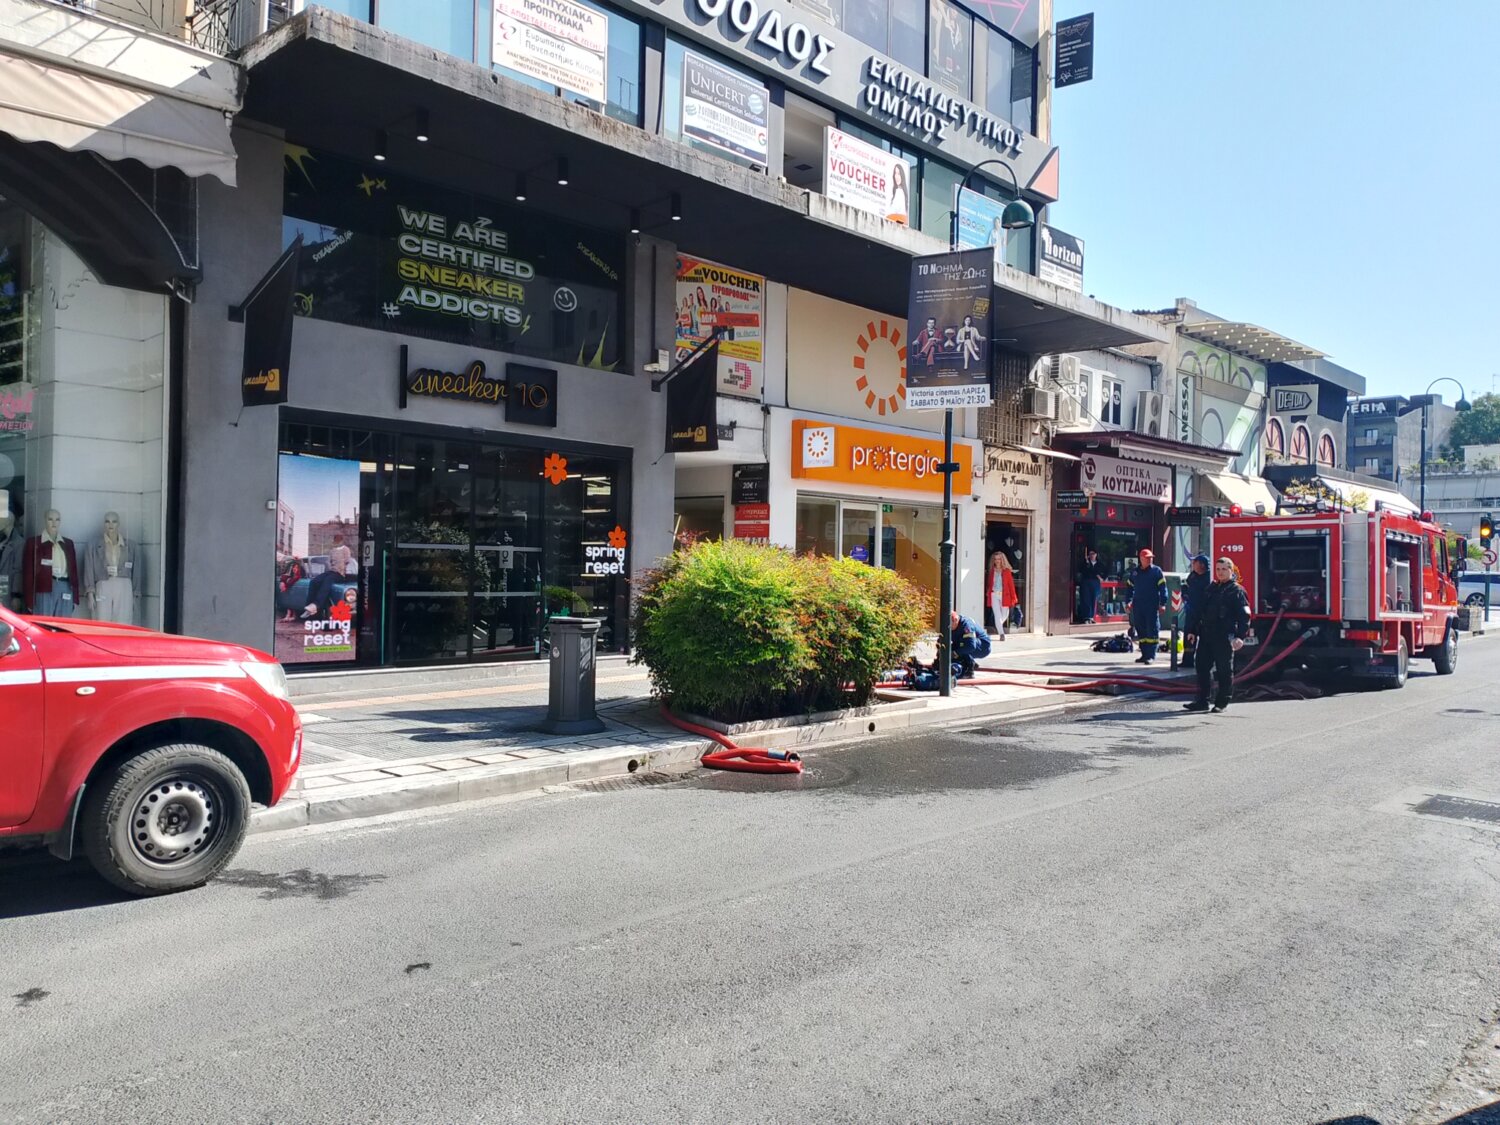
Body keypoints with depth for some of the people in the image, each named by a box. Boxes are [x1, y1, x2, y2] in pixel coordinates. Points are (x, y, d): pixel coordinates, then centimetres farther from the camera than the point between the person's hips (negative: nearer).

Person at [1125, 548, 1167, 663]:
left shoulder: (1156, 571, 0)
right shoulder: (1135, 572, 14)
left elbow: (1162, 587, -4)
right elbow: (1130, 587, 20)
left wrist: (1163, 603, -11)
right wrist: (1129, 601, 11)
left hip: (1152, 606, -5)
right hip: (1138, 605, 5)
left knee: (1152, 630, -6)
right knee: (1140, 630, 8)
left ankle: (1151, 655, -5)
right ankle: (1144, 654, 16)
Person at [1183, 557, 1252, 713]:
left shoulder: (1237, 591, -4)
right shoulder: (1211, 588, 17)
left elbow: (1244, 615, -11)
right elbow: (1201, 611, 22)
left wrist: (1240, 636, -22)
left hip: (1224, 637, -7)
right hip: (1206, 635, 7)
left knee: (1224, 671, 1)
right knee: (1203, 668, 7)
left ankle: (1222, 702, 8)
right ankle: (1202, 701, 13)